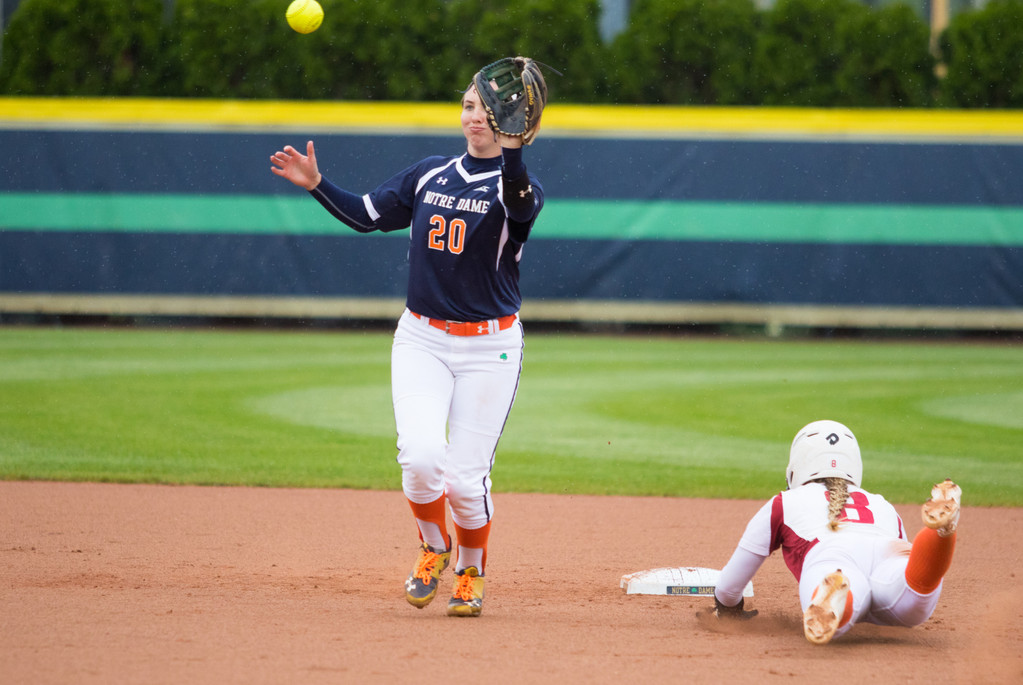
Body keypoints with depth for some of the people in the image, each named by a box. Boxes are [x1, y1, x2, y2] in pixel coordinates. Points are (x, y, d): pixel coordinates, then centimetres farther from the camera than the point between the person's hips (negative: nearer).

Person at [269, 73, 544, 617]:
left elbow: (522, 205, -31)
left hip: (490, 346, -3)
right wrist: (316, 184, -8)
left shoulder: (516, 185, -7)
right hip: (422, 339, 3)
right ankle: (434, 549, 12)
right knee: (421, 456, -18)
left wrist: (513, 151, -51)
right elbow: (366, 215, 9)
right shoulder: (429, 175, 8)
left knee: (465, 478, -6)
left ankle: (471, 572, 23)